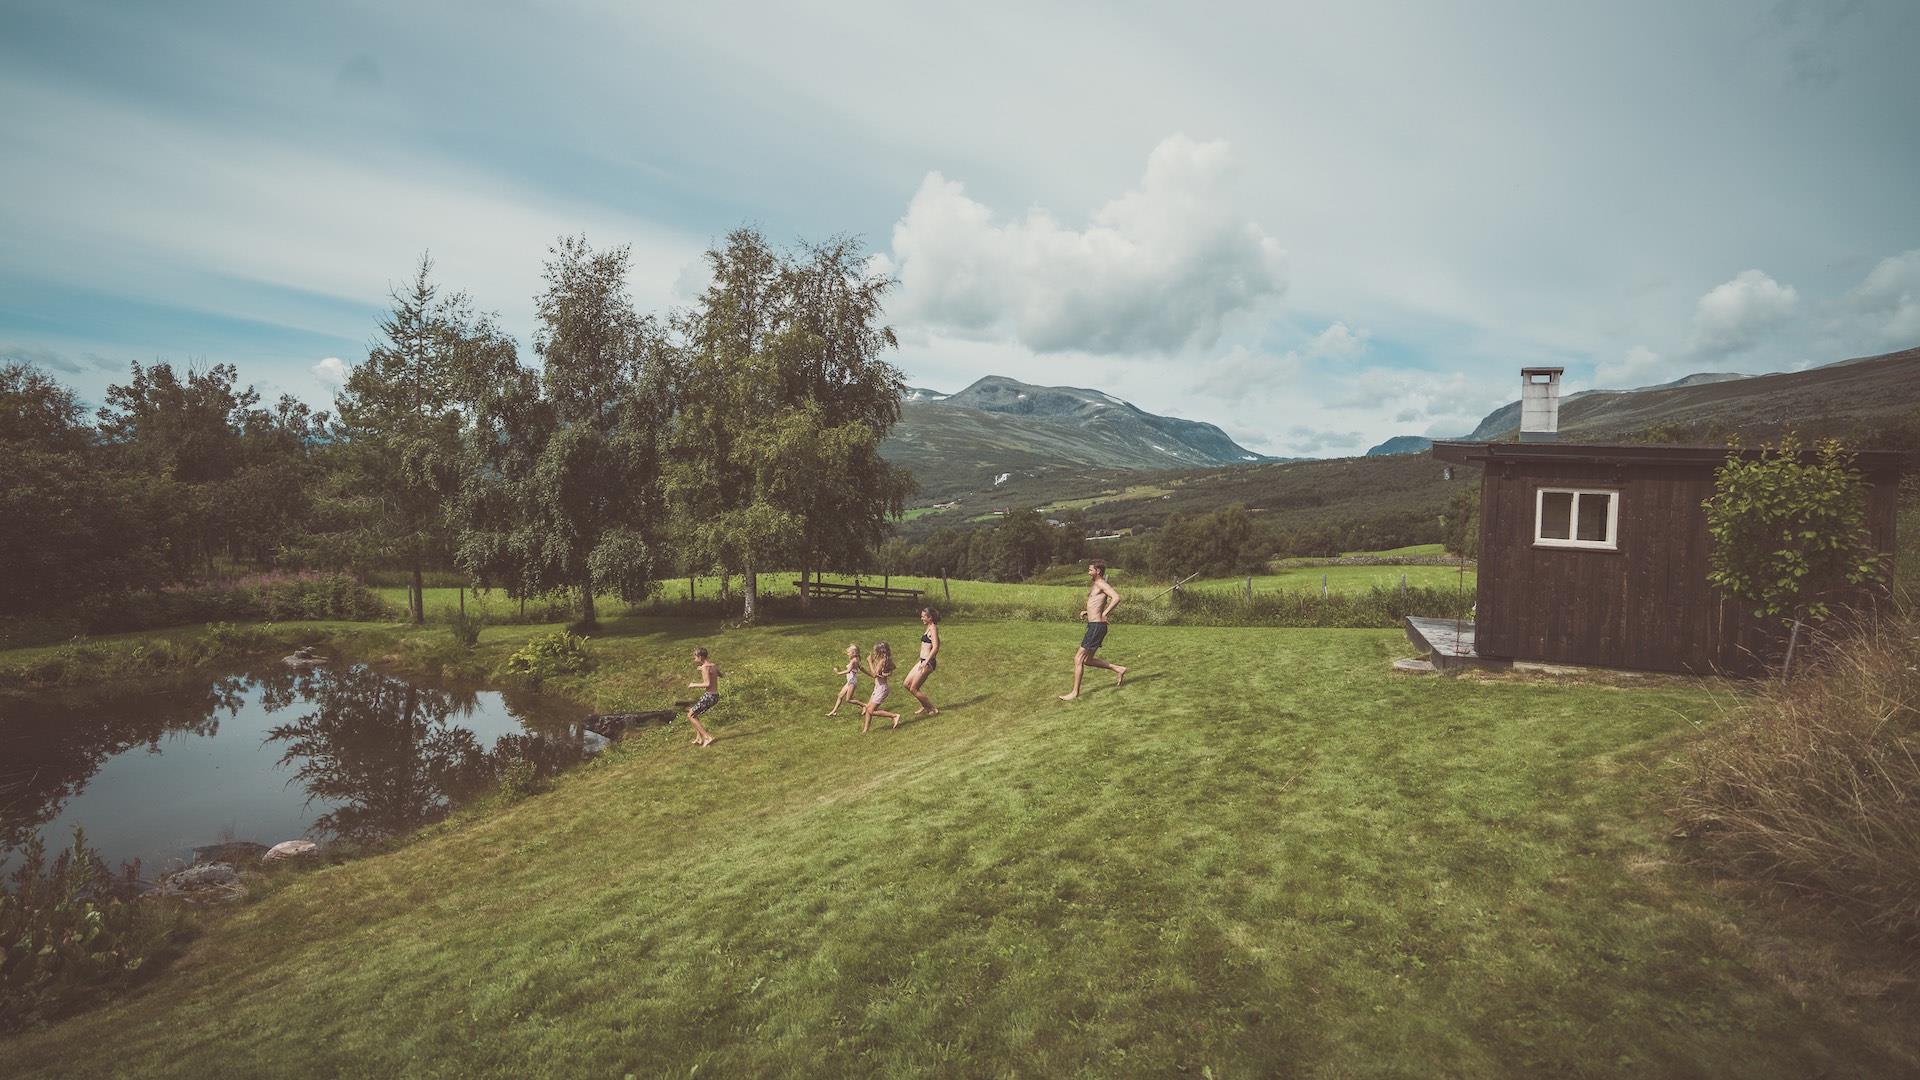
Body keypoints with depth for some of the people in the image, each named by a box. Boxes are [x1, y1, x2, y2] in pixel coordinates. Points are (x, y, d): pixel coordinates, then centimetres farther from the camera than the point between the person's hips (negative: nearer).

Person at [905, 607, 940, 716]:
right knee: (907, 684, 14)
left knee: (913, 689, -4)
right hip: (923, 661, 10)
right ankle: (925, 706, 23)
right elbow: (936, 644, 21)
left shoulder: (933, 628, -15)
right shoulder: (929, 628, 13)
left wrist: (926, 662, -28)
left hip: (928, 662, -10)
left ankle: (932, 709, 7)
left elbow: (935, 647, -24)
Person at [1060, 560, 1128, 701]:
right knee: (1088, 660, 15)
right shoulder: (1096, 585, 18)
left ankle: (1075, 692, 0)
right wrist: (1087, 612, 15)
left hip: (1097, 626, -10)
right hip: (1093, 626, 10)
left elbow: (1117, 598, -28)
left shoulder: (1101, 584, -12)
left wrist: (1105, 613, -22)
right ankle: (1118, 669, 19)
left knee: (1078, 659, -6)